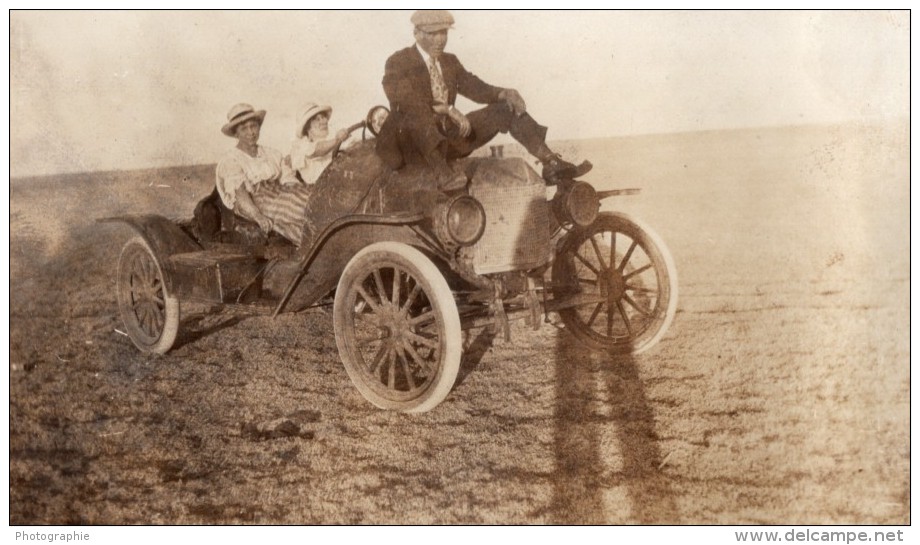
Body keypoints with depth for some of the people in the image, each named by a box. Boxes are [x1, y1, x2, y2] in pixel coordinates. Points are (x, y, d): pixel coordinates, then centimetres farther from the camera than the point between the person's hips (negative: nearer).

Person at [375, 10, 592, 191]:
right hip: (411, 141, -6)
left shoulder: (450, 62, 15)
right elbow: (407, 100, -23)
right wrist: (448, 110, -34)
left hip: (448, 136, 6)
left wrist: (504, 93, -15)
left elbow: (475, 87, 6)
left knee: (508, 107, -4)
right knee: (418, 117, -41)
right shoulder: (398, 62, -6)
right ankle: (443, 174, -48)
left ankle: (552, 163, -15)